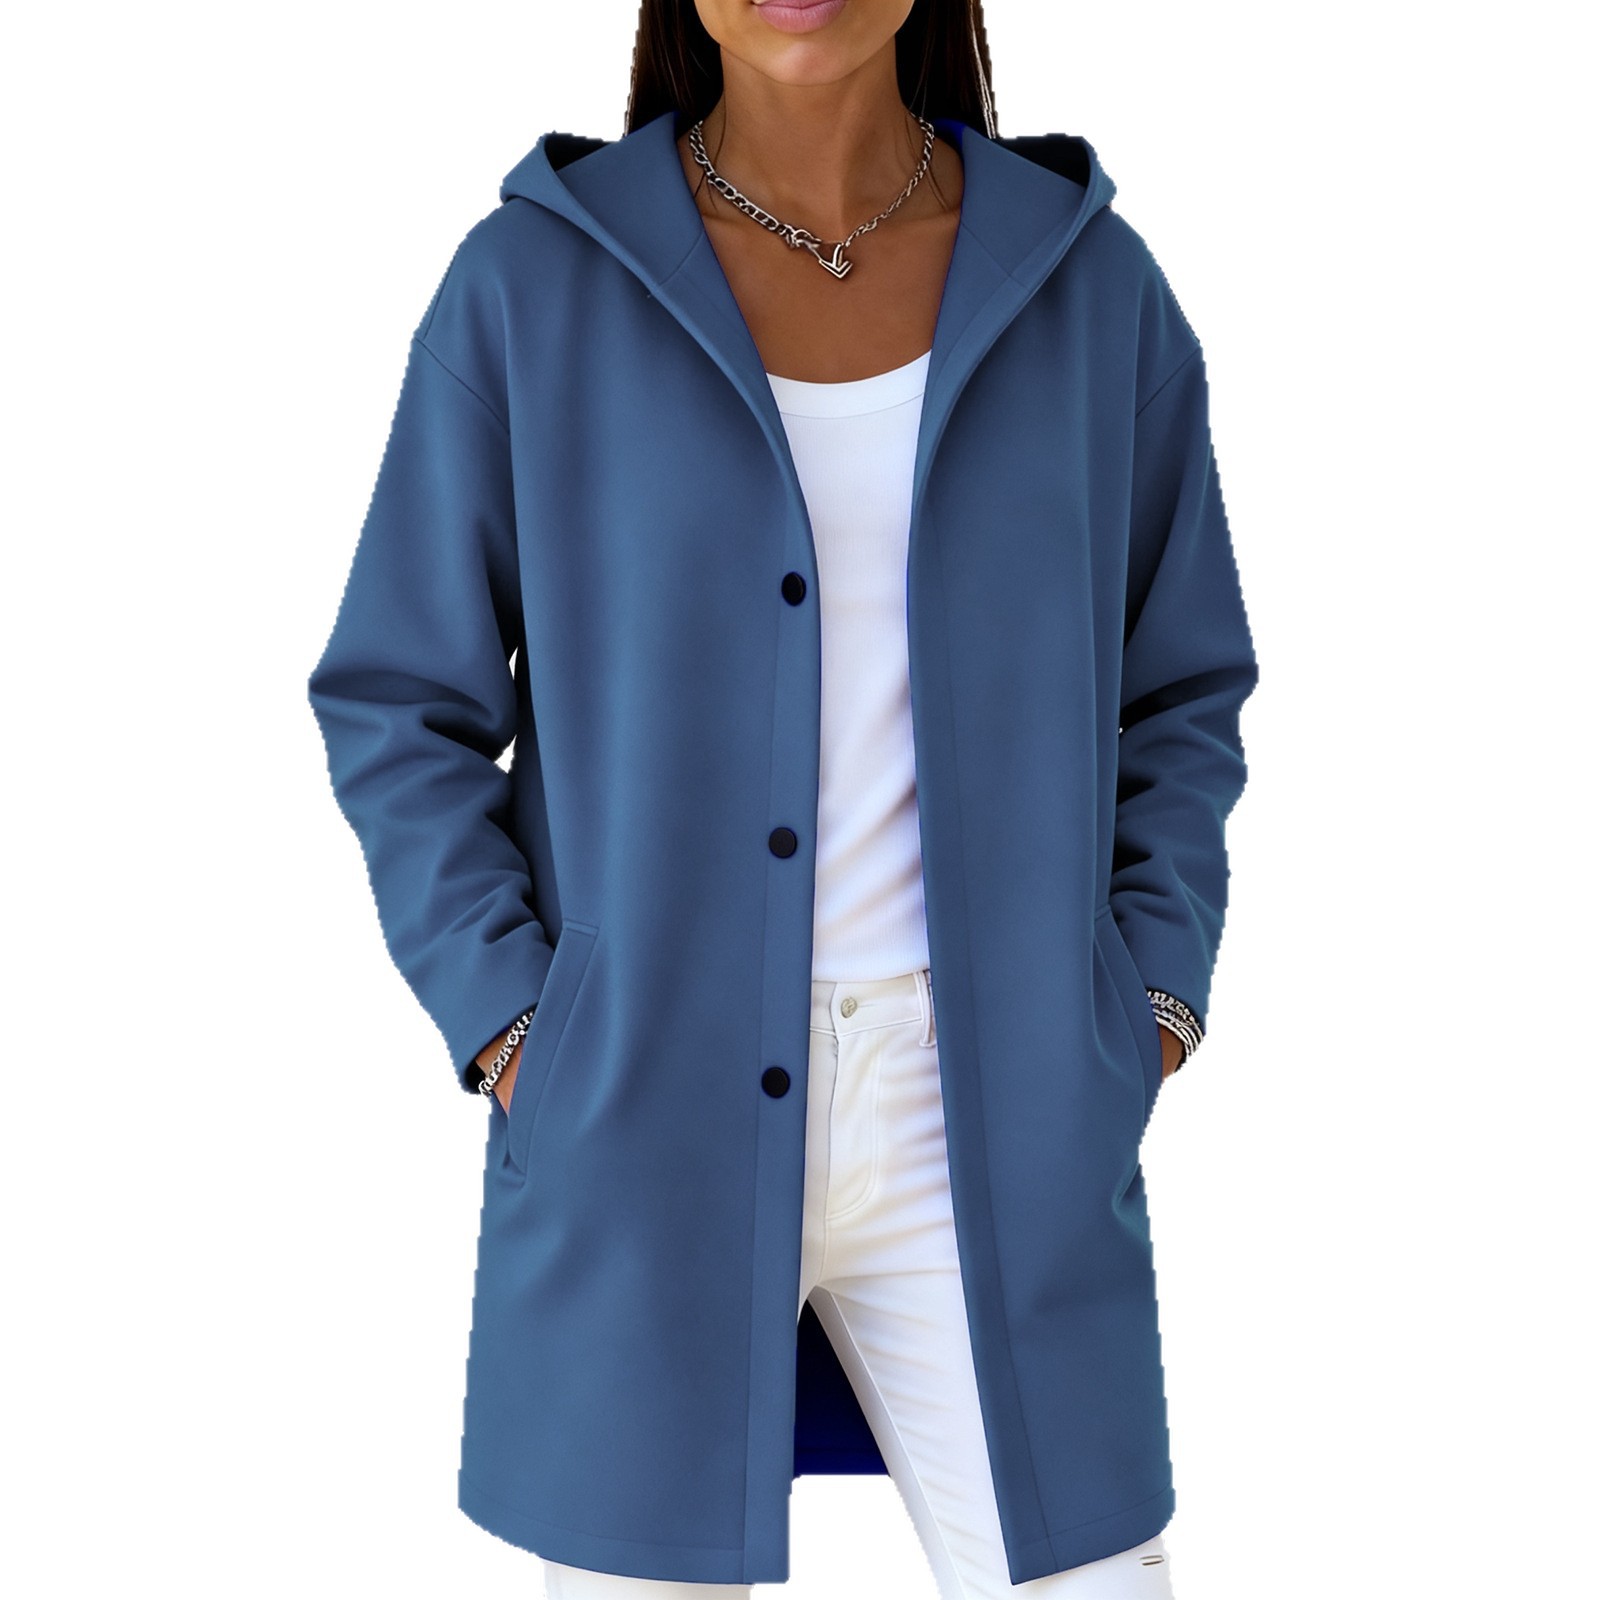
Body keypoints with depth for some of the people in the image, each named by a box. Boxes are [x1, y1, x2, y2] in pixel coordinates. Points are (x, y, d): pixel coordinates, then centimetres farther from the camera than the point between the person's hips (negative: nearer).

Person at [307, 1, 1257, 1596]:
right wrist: (509, 1024, -8)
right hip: (644, 1115, -1)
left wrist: (1151, 999, 0)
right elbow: (397, 707, 2)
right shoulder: (530, 284, -2)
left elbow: (1180, 695, 12)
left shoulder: (1085, 284, 3)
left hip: (992, 1111, 2)